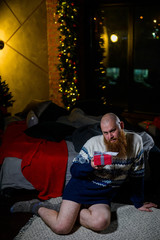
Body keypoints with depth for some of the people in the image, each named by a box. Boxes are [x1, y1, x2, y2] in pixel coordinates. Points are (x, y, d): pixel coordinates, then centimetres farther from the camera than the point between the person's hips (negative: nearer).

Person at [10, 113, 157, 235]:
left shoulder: (135, 141, -5)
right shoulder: (94, 143, -11)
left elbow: (137, 175, 6)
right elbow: (74, 170, -6)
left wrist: (139, 203, 14)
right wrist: (91, 166, -27)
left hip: (102, 197, 2)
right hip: (81, 188, -2)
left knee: (101, 223, -31)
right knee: (62, 227, -19)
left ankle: (70, 212, -3)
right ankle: (37, 207, 11)